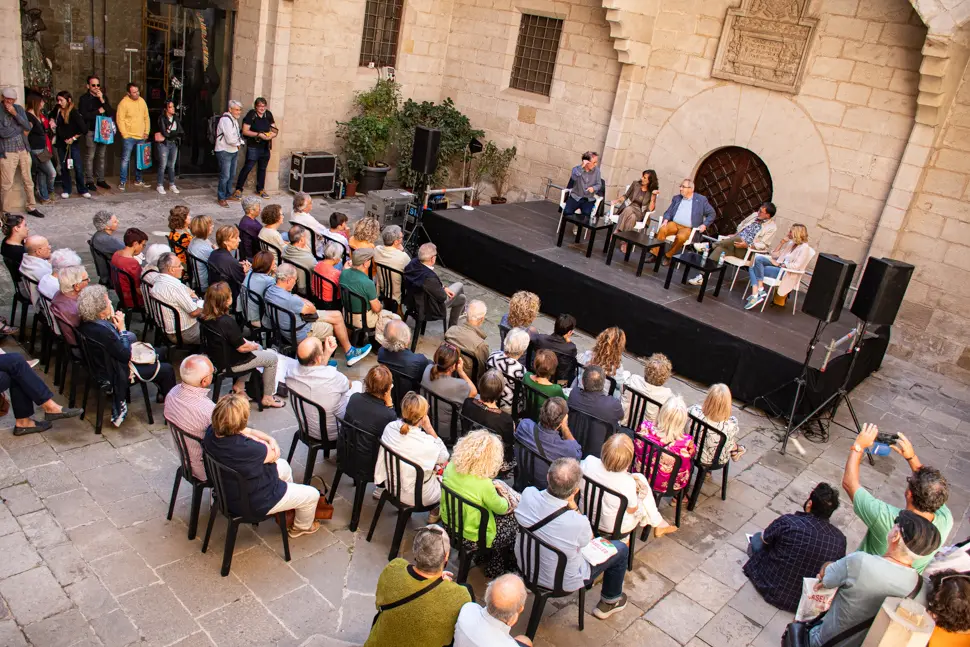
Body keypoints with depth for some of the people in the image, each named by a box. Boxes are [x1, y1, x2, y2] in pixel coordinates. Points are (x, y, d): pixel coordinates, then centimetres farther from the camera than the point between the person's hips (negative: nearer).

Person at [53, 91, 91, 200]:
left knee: (78, 167, -2)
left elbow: (83, 129, -17)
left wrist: (73, 138, -12)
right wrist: (52, 122, 4)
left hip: (73, 144, -5)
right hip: (61, 143, 5)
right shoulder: (58, 111, 1)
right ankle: (66, 190, 16)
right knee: (64, 167, 9)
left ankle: (82, 190, 10)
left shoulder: (74, 113, -14)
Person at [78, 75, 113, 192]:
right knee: (90, 156, -3)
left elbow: (111, 113, 0)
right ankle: (89, 181, 1)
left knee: (101, 156, 10)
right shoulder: (84, 98, -1)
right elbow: (83, 115, -12)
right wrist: (98, 112, -8)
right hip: (90, 131, -4)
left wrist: (102, 100, -11)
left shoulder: (104, 97, 12)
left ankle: (100, 180, 17)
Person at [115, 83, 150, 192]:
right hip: (129, 137, -6)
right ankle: (122, 182, 3)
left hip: (141, 137, 6)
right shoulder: (124, 103, -11)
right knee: (125, 160, -3)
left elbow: (146, 118, 13)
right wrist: (125, 135, -13)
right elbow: (120, 120, -11)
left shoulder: (142, 101, 7)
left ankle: (138, 180, 25)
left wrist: (147, 132, 7)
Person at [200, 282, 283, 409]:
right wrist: (253, 346, -3)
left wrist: (247, 342, 4)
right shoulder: (227, 322, -32)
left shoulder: (205, 317, -7)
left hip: (216, 357, 9)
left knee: (258, 348, 28)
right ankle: (267, 398, 14)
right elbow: (242, 348, -22)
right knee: (272, 358, 5)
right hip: (229, 364, -9)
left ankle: (239, 385, 29)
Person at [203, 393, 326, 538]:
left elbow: (248, 432, -4)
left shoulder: (212, 432, -18)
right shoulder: (245, 448, -43)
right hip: (254, 503, -8)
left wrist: (270, 439, -19)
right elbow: (274, 455, -22)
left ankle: (288, 507, 53)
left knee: (283, 466, 30)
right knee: (312, 494, 12)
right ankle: (302, 527, 43)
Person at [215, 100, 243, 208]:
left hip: (234, 151, 9)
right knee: (225, 176, -8)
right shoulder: (226, 120, -19)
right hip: (224, 151, -9)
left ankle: (228, 194, 31)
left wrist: (238, 143, -2)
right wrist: (238, 142, -5)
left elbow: (237, 135, 19)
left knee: (232, 175, 17)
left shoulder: (234, 119, 13)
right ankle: (221, 198, 0)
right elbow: (230, 139, -24)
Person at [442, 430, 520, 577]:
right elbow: (501, 508, -15)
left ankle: (483, 556, 36)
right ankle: (495, 569, 34)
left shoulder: (452, 465, -15)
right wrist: (507, 498, 5)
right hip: (472, 537, -6)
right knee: (514, 522, 17)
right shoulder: (484, 484, -33)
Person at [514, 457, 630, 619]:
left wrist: (568, 504, -15)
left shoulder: (528, 494, -25)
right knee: (621, 549, 14)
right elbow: (588, 539, -12)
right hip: (562, 581, -5)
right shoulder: (577, 523, -38)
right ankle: (609, 602, 36)